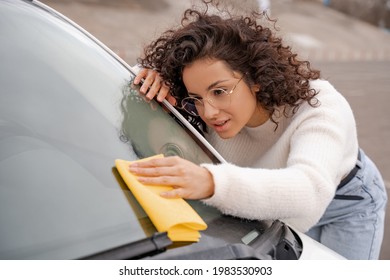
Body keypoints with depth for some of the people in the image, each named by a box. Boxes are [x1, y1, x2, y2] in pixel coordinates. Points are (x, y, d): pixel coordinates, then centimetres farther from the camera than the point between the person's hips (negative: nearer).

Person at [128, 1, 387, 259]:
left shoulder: (319, 108, -40)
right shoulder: (210, 102, -26)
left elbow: (309, 190, -59)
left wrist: (211, 182, -75)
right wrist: (157, 76, -35)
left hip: (346, 209, -3)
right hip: (271, 207, 3)